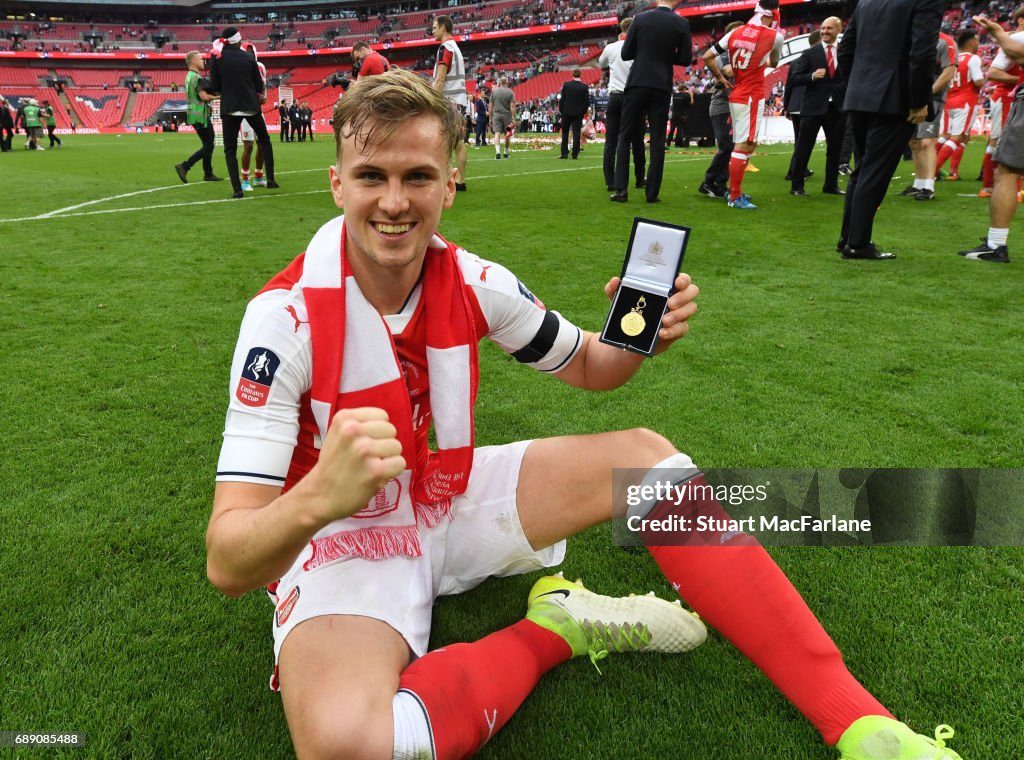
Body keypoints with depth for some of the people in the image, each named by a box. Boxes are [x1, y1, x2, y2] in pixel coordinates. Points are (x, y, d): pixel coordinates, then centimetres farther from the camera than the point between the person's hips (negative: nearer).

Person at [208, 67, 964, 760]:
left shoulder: (471, 281, -9)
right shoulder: (286, 316, -24)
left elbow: (589, 368, 7)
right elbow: (228, 564, -27)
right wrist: (318, 497, -51)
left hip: (447, 494, 5)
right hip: (340, 537, -4)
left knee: (643, 455, -12)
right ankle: (556, 630, -10)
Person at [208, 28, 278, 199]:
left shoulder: (217, 58, -4)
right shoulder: (249, 57, -1)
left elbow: (215, 86, -1)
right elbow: (259, 85, 2)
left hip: (229, 108, -1)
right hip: (251, 106, 1)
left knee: (230, 150, 4)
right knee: (264, 140, 22)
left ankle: (237, 189, -7)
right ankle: (270, 178, 16)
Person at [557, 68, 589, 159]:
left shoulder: (566, 84, -5)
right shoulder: (584, 87, -5)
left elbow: (562, 99, -4)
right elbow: (587, 101, -2)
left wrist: (561, 110, 4)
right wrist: (584, 111, 10)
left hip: (566, 112, 0)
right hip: (578, 113, 0)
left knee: (565, 133, 11)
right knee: (576, 133, 2)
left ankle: (564, 153, 8)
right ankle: (575, 154, -1)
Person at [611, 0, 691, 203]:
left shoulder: (640, 18, -2)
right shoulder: (682, 23, -1)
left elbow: (625, 54, 0)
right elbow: (686, 59, 1)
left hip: (637, 84, 0)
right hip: (662, 87, 1)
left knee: (625, 137, 6)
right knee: (657, 140, 5)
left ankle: (620, 189, -1)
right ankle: (652, 193, 4)